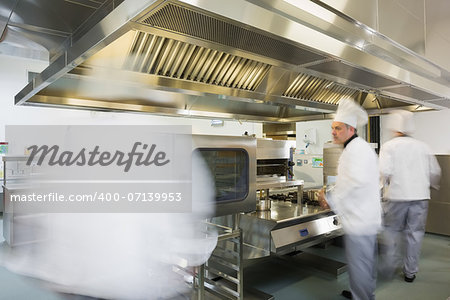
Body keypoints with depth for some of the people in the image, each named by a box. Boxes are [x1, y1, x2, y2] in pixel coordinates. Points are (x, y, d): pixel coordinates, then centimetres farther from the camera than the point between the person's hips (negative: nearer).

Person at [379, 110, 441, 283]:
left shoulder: (389, 146, -5)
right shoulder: (422, 147, 6)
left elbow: (385, 171, -16)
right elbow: (435, 172, 11)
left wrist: (386, 184, 3)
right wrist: (431, 185, 30)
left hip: (397, 196, -3)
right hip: (420, 196, 3)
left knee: (391, 230, 12)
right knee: (415, 233, 11)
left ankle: (389, 266, 13)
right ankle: (410, 272, 21)